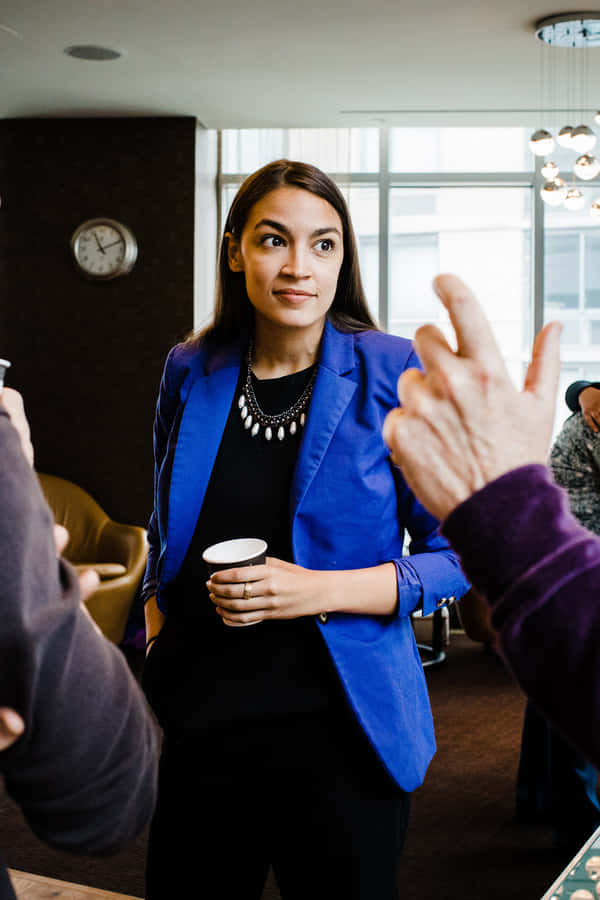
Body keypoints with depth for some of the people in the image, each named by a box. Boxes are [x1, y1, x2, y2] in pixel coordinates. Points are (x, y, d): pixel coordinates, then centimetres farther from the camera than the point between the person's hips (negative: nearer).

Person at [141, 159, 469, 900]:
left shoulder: (394, 373, -8)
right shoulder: (190, 373, 3)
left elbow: (454, 556, -6)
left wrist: (319, 590, -18)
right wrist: (154, 645, 5)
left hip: (337, 730, -3)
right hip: (196, 724, 3)